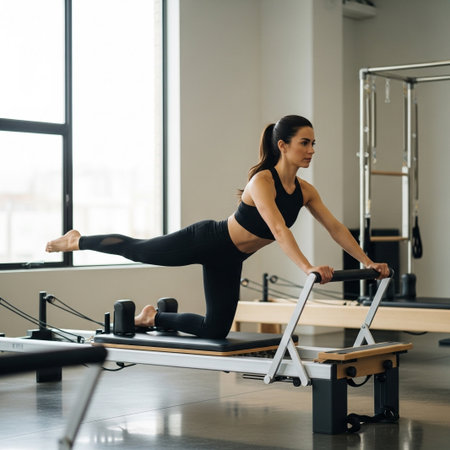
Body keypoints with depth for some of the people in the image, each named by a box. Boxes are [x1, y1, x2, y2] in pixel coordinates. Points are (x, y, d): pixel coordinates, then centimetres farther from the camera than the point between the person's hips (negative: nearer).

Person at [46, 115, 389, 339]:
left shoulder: (305, 190, -6)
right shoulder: (262, 181, -29)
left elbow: (335, 227, -5)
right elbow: (278, 229, -42)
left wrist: (367, 262, -14)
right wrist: (308, 268, -52)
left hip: (229, 260, 7)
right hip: (208, 240, -7)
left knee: (216, 330, 9)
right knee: (137, 249, 10)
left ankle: (154, 317, 32)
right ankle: (78, 241, 39)